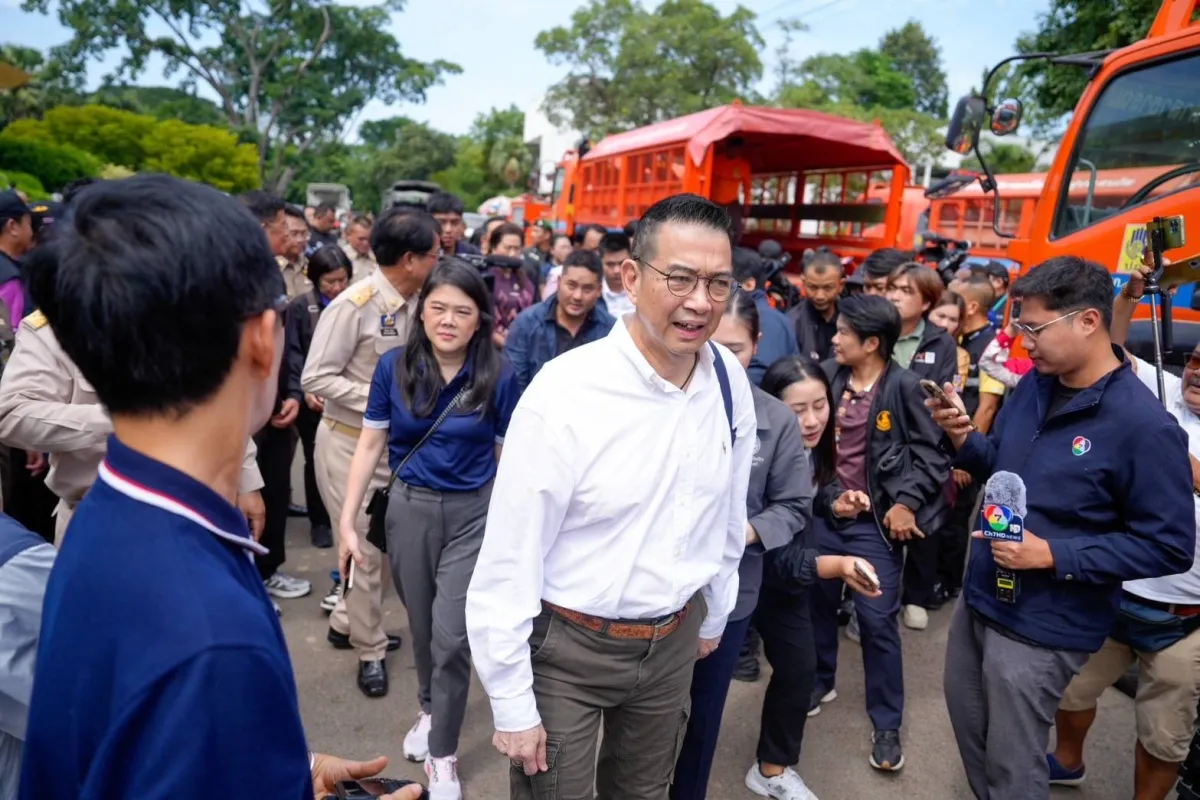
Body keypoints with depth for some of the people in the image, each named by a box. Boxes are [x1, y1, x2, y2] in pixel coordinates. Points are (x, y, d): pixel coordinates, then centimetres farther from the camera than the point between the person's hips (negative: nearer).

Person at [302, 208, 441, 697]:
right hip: (349, 442, -6)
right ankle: (370, 650, 24)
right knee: (365, 547, 4)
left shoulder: (415, 304, -2)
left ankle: (347, 623, 39)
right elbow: (316, 378, -19)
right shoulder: (354, 305, -20)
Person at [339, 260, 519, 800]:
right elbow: (370, 445, 1)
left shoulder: (498, 376, -10)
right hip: (409, 508, 2)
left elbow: (508, 456, -2)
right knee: (422, 627, 18)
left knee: (452, 636, -3)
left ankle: (443, 754, 20)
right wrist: (347, 519, -1)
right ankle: (429, 708, 47)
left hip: (474, 513, -2)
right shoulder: (394, 367, -6)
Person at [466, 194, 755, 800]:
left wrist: (715, 616, 18)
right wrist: (513, 707, -12)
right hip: (567, 644, -5)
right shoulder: (566, 392, -25)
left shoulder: (730, 381, -7)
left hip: (674, 639, 5)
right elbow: (508, 562, -19)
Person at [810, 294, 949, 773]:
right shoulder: (828, 375, 0)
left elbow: (931, 454, -6)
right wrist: (825, 493, 0)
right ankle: (819, 682, 40)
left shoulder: (904, 386, -11)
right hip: (825, 512, 4)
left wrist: (907, 501, -13)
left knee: (878, 620, 3)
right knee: (819, 603, 16)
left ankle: (886, 724, 20)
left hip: (875, 522, -4)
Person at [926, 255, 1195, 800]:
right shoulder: (1033, 385, 1)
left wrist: (1051, 555, -24)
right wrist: (962, 439, -9)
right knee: (971, 730, 25)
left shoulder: (1144, 426, -21)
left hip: (1042, 628, -7)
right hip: (980, 599, 7)